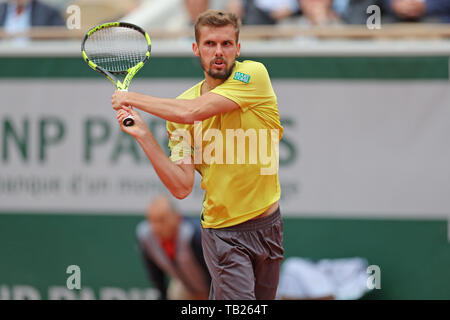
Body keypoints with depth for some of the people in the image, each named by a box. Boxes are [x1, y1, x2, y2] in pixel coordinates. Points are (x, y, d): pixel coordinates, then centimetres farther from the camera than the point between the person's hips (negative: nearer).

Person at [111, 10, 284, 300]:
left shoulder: (254, 74, -9)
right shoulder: (179, 105, -1)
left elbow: (192, 112, -22)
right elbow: (182, 187, -6)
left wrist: (133, 98, -11)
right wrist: (144, 136, -14)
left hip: (269, 224, 1)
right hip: (222, 231, -1)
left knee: (263, 300, 14)